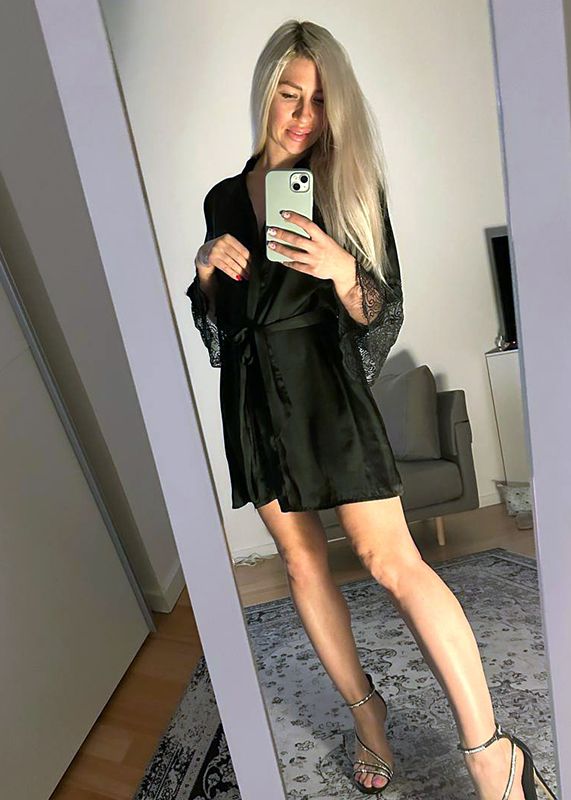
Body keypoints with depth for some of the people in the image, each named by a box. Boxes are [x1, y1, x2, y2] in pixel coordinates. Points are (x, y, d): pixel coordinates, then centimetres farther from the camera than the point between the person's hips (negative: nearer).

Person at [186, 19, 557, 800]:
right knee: (302, 561, 9)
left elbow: (384, 315, -3)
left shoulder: (351, 188, 2)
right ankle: (365, 711, 30)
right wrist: (206, 271, -4)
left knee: (393, 561, -9)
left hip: (326, 386, -4)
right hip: (252, 394, 5)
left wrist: (341, 271, -23)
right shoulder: (224, 198, 12)